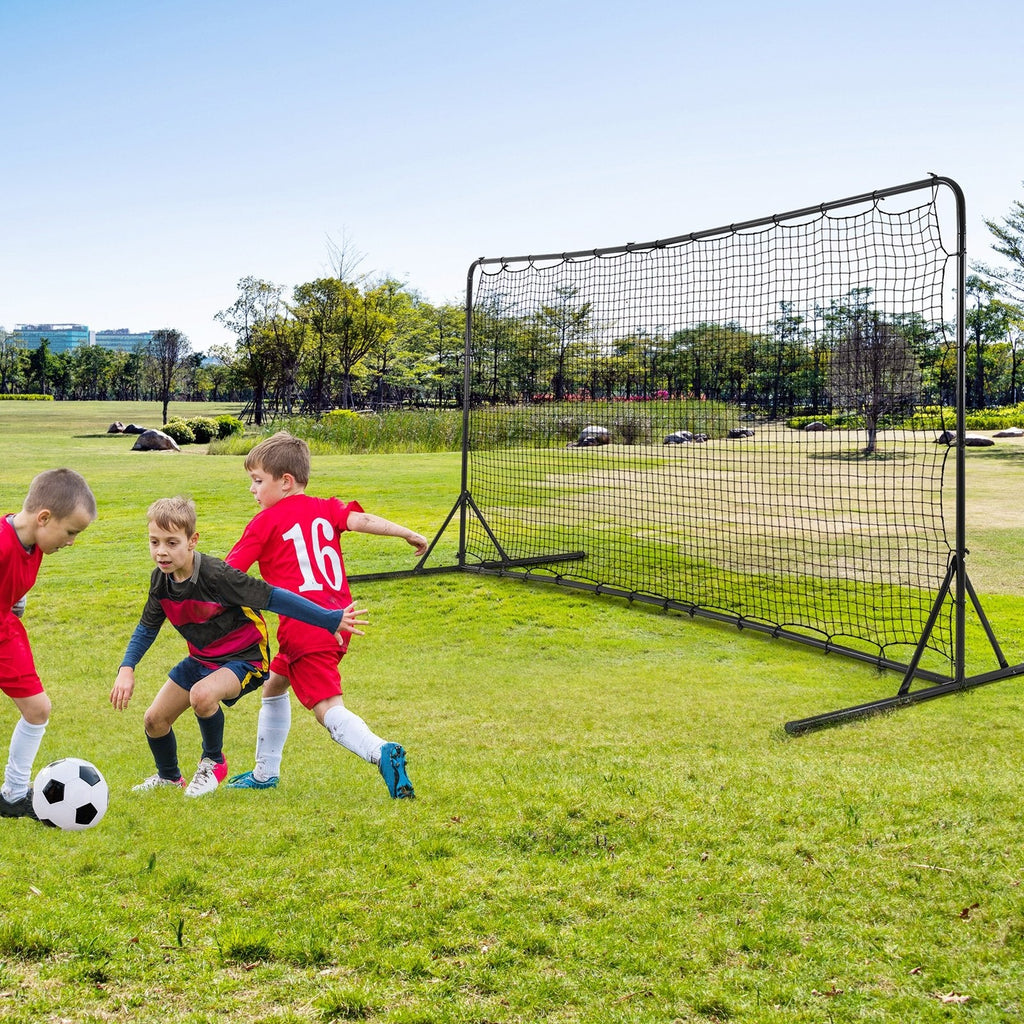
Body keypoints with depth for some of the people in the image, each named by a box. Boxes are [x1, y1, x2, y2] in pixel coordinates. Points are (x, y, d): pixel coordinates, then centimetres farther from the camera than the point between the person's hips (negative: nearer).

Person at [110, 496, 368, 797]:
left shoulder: (216, 575, -29)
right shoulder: (161, 580, -7)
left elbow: (273, 598, -28)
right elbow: (147, 627, 8)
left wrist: (331, 619, -30)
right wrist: (126, 669, -6)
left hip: (243, 657, -7)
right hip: (201, 658, 8)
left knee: (202, 695, -35)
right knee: (155, 719, 6)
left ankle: (214, 762, -4)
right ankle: (169, 776, 40)